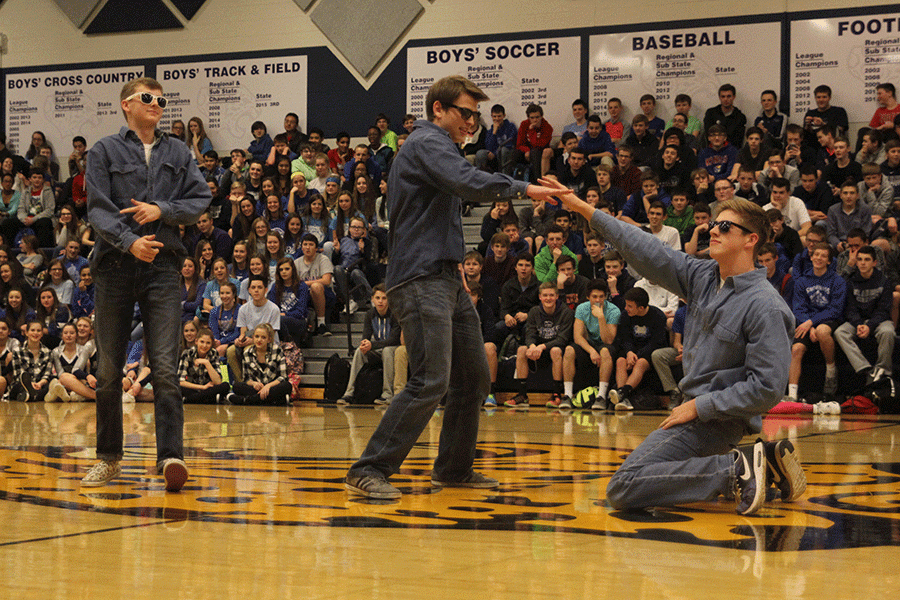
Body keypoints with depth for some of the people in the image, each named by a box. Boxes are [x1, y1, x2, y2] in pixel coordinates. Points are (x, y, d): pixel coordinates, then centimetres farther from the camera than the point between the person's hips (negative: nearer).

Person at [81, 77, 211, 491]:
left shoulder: (178, 153, 15)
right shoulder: (105, 151, 7)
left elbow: (201, 201, 10)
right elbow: (97, 208, -3)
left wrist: (161, 210, -7)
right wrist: (128, 241, -19)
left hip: (163, 264, 1)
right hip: (115, 266, 0)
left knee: (165, 367, -10)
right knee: (109, 370, 5)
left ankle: (171, 456, -14)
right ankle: (109, 458, 16)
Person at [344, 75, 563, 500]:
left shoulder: (434, 145, 26)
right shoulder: (427, 143, -7)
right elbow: (468, 182, -26)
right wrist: (522, 188, -20)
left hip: (446, 281, 11)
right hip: (421, 280, -11)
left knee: (474, 378, 10)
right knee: (431, 381, -18)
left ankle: (454, 469, 21)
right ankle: (368, 471, -15)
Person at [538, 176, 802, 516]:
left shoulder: (764, 306, -18)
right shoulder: (704, 277, 5)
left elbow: (767, 387, -20)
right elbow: (651, 254, 6)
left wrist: (699, 406, -17)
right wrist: (586, 210, 2)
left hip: (718, 420, -9)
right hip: (697, 410, 9)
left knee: (622, 490, -16)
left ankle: (738, 470, -13)